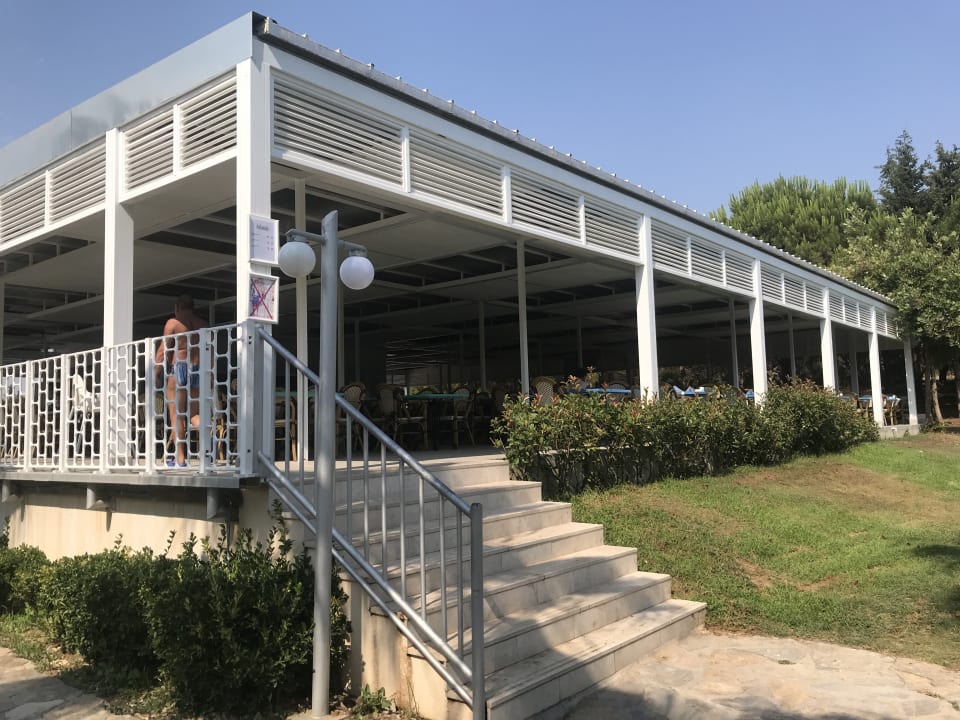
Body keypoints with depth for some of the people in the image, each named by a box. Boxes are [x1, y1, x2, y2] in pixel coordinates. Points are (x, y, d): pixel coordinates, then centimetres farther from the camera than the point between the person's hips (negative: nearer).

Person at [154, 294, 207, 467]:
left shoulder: (173, 323, -1)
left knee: (176, 415, 1)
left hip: (178, 369, -4)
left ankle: (180, 458, 0)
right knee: (195, 413, 12)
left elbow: (163, 350, -5)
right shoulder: (202, 324, 12)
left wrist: (157, 374, -1)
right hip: (198, 370, 5)